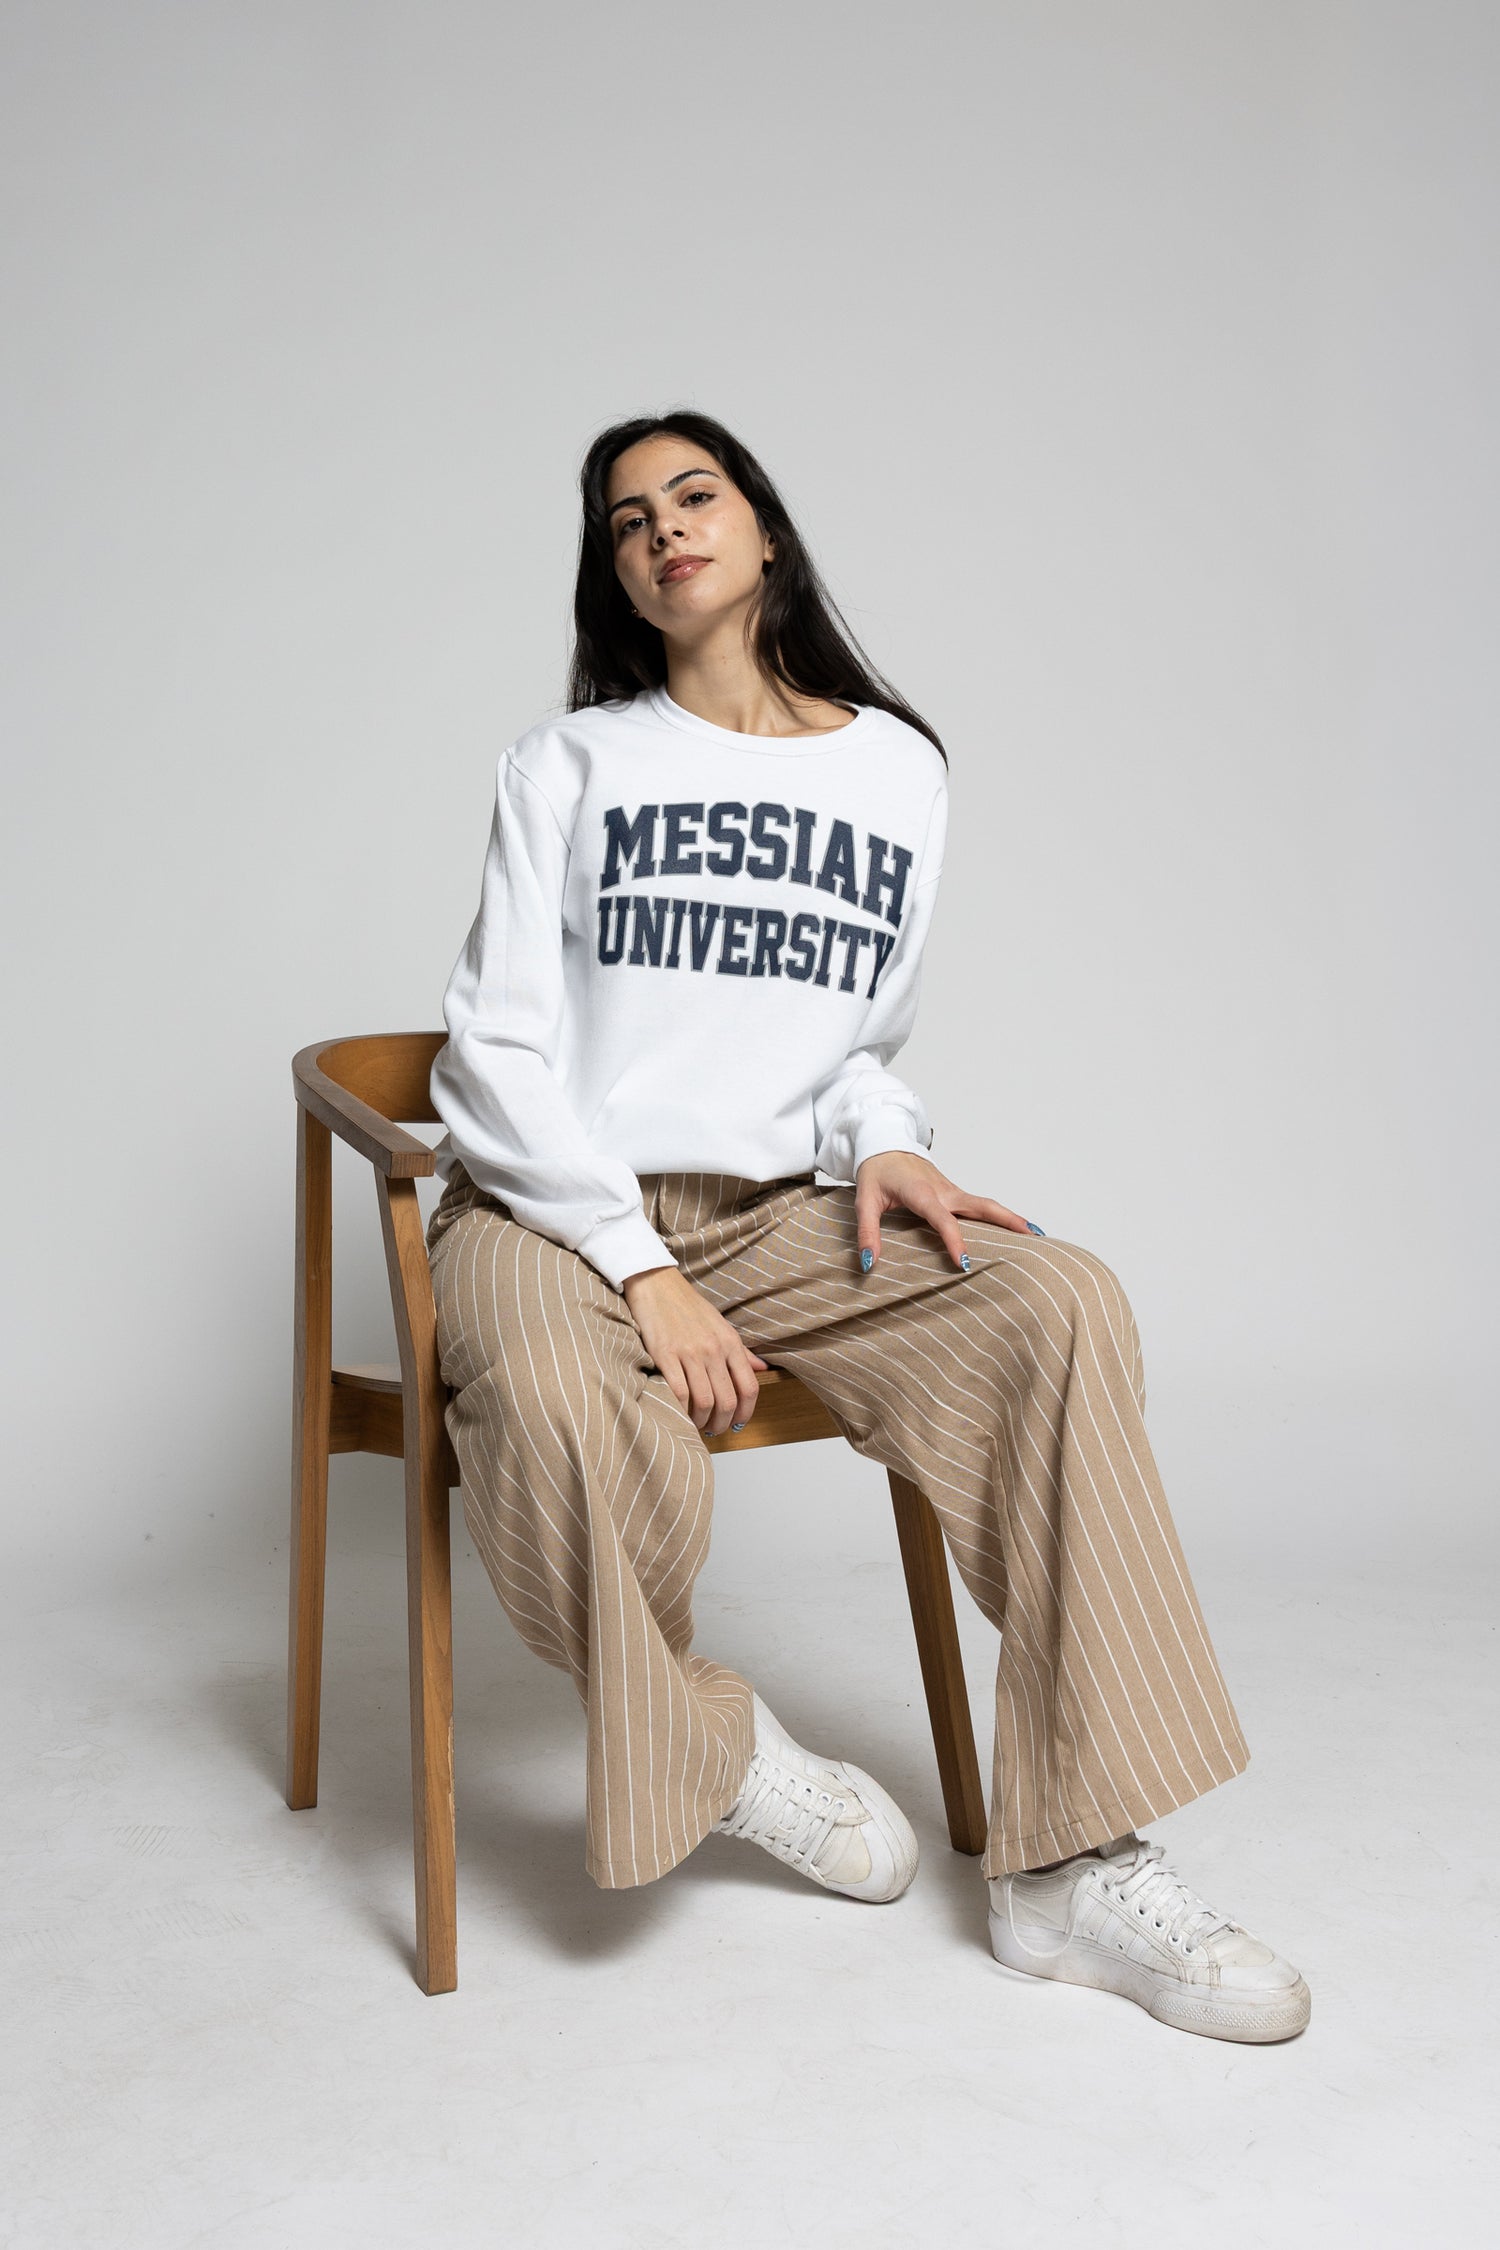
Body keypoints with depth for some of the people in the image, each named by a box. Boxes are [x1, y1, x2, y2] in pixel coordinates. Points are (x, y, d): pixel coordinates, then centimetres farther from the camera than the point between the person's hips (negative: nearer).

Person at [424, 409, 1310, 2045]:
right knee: (568, 1423, -38)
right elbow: (494, 1051, -4)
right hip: (553, 1216, -3)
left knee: (1061, 1310, -23)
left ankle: (1067, 1865, -20)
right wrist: (644, 1271, -17)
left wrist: (880, 1146, -4)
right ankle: (713, 1746, -5)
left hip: (778, 1216, 3)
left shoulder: (897, 771, 12)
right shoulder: (571, 765, 3)